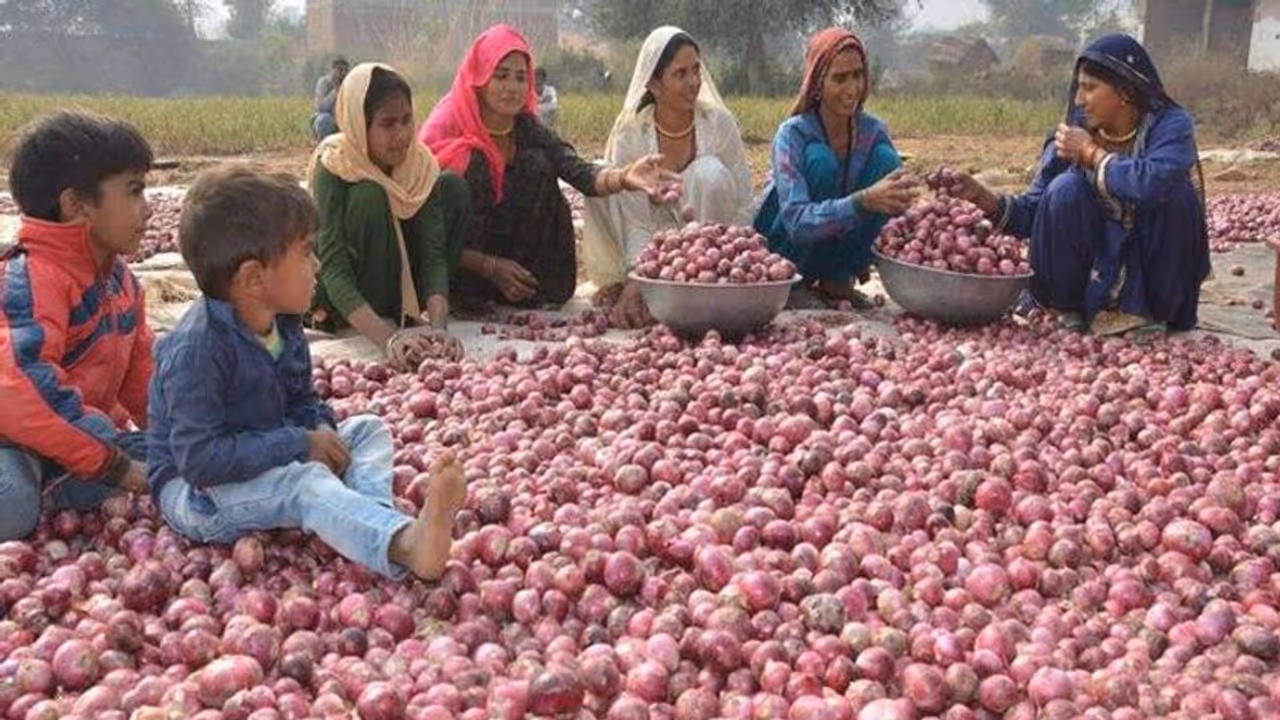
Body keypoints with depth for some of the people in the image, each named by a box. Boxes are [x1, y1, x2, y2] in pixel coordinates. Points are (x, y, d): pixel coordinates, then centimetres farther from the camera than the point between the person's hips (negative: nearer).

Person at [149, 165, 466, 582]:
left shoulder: (283, 325, 0)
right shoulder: (197, 349, -27)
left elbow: (303, 402, 15)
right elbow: (199, 458, -32)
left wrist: (320, 429, -11)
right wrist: (300, 445, -27)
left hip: (273, 465, 9)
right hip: (196, 491, -9)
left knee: (367, 429, 0)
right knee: (305, 483, -34)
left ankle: (376, 523, -31)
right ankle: (404, 546, -60)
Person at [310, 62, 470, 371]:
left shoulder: (420, 163, -15)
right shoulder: (333, 166, -26)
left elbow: (434, 253, -22)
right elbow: (334, 270, -34)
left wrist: (438, 326, -41)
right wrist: (389, 338, -50)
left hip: (399, 274, 5)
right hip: (343, 300, -5)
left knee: (453, 188, -12)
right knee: (369, 196, -31)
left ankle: (408, 309, -7)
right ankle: (386, 322, -19)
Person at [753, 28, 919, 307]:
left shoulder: (874, 132, -6)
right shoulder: (793, 134, -21)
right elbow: (797, 221, -34)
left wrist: (901, 197, -26)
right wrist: (864, 200, -46)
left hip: (840, 251, 5)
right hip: (783, 252, -4)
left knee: (885, 159, -17)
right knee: (820, 160, -28)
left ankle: (838, 280, -5)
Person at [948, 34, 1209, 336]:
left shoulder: (1172, 126, -16)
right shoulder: (1073, 134, -7)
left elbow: (1156, 182, -39)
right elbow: (1033, 213, -7)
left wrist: (1091, 153, -24)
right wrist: (984, 198, -24)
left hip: (1153, 263, -2)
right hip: (1095, 269, 2)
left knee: (1174, 192, -28)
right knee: (1065, 189, -23)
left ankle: (1155, 311, -9)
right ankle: (1072, 309, -6)